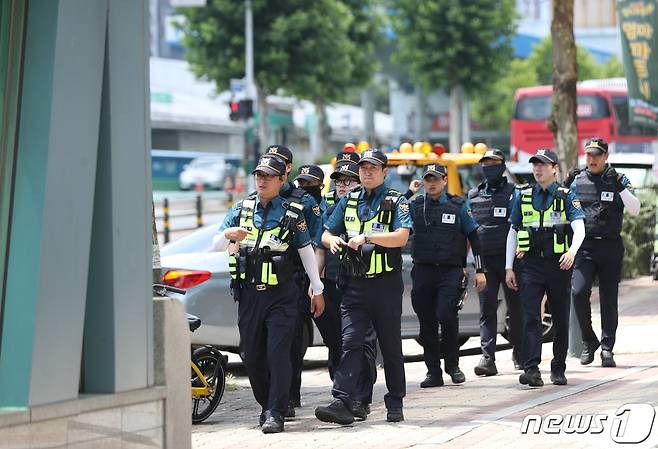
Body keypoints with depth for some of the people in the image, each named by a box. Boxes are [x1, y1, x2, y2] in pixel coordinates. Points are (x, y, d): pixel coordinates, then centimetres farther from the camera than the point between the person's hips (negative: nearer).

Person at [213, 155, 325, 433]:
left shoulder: (292, 214, 4)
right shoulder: (241, 209, 10)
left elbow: (307, 252, 9)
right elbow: (216, 246, 6)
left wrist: (318, 290, 10)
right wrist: (228, 234, -17)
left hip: (281, 295, -3)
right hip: (249, 293, 3)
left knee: (278, 352, -12)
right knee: (252, 355, 7)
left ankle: (275, 414, -12)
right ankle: (266, 405, 24)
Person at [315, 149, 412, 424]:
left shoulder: (396, 202, 0)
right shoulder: (349, 201, 15)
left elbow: (401, 237, -16)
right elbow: (326, 234, 19)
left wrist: (367, 237, -25)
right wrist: (333, 240, -5)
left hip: (386, 284, -3)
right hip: (355, 285, 3)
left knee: (390, 345, 7)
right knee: (350, 342, -9)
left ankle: (395, 404, 18)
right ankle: (343, 402, -18)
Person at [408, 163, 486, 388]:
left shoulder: (458, 206, 5)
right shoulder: (415, 206, 10)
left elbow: (474, 238, 8)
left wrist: (480, 271, 4)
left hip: (450, 271, -2)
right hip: (423, 270, 3)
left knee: (446, 315, -16)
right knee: (427, 323, 3)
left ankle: (452, 365, 3)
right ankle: (433, 372, 11)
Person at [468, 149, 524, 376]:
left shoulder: (514, 192, 3)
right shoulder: (474, 195, 14)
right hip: (485, 259, 2)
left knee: (516, 308, 6)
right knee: (486, 309, -5)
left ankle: (519, 352, 22)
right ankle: (487, 358, -10)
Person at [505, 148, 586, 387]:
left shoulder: (567, 196, 2)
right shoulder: (522, 196, 9)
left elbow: (579, 228, -9)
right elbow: (513, 233, 13)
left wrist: (572, 251, -29)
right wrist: (509, 268, 7)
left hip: (559, 265, -1)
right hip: (532, 265, 1)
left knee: (561, 318, 7)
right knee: (531, 317, -11)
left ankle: (558, 369, 19)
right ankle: (531, 369, -18)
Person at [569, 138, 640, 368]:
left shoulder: (619, 180, 6)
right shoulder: (577, 182, 10)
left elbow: (635, 209, -5)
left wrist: (620, 186, -17)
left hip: (611, 247, 0)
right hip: (584, 246, 0)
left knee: (609, 299, 3)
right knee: (578, 291, -17)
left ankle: (607, 348, 12)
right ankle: (588, 341, 0)